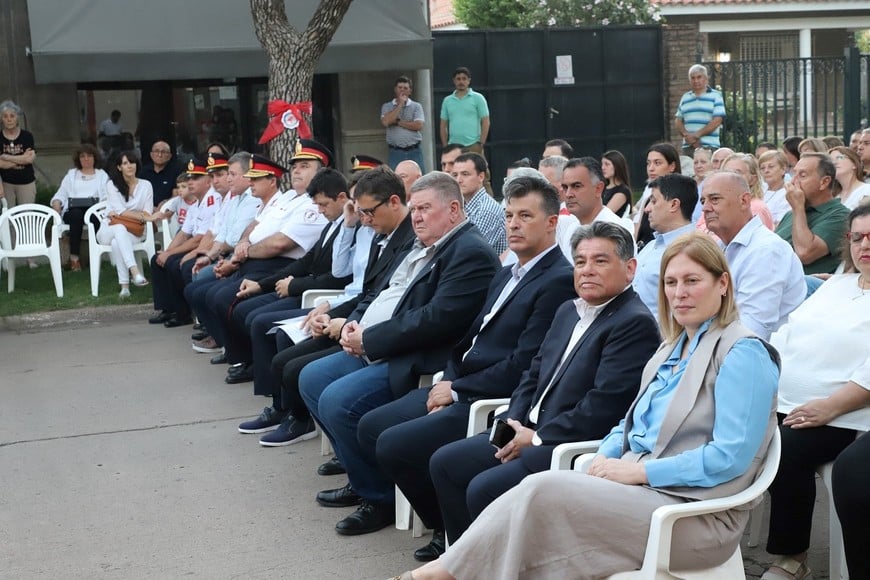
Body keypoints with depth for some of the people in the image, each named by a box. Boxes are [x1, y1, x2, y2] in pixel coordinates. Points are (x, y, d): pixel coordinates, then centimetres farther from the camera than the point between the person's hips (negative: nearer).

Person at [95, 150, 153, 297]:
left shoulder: (145, 185, 7)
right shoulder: (112, 185, 2)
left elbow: (148, 214, -1)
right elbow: (121, 210, -10)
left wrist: (118, 214, -10)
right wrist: (140, 216, -20)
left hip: (133, 232, 1)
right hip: (108, 230, -1)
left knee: (117, 242, -36)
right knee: (120, 228, -39)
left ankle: (125, 285, -47)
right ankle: (134, 271, -58)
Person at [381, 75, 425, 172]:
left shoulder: (416, 106, 6)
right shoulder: (387, 106, 9)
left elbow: (419, 126, -7)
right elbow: (386, 122, -11)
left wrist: (397, 122, -6)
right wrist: (400, 104, -6)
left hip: (414, 152, 0)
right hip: (395, 152, 0)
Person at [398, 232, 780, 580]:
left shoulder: (743, 353, -9)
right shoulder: (673, 347, 18)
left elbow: (730, 457, -17)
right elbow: (634, 423, 21)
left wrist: (638, 470, -17)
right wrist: (606, 457, -1)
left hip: (697, 514, -8)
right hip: (641, 488, 8)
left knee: (544, 490, -24)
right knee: (538, 490, -19)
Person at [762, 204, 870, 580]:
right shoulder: (834, 285, 20)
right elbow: (787, 334, 17)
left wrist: (830, 407, -24)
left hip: (837, 418, -6)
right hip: (777, 402, 6)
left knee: (788, 454, -29)